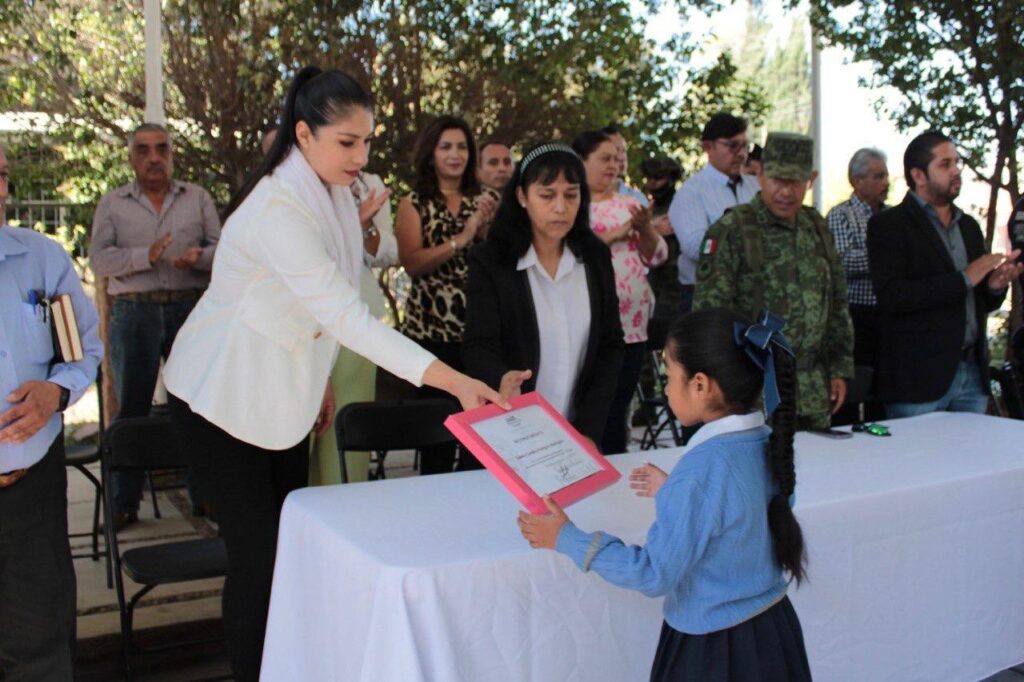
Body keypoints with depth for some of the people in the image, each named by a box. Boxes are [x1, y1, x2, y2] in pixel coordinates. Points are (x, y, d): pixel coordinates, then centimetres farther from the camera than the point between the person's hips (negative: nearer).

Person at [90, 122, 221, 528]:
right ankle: (123, 504, 13)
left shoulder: (198, 198, 12)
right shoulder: (112, 204, 10)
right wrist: (145, 256, -17)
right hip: (133, 312, 0)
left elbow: (220, 247, 5)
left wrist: (200, 257, -17)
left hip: (190, 309, 0)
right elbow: (99, 260, -1)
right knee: (131, 407, 4)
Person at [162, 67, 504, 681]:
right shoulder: (277, 206, -28)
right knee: (258, 552, -2)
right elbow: (345, 315, -36)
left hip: (281, 395, 8)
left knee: (292, 538, 12)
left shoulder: (335, 193, 0)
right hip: (224, 398, -8)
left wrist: (320, 379, 12)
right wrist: (452, 381, -40)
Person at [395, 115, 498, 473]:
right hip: (431, 329, -2)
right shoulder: (414, 204, 4)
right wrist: (460, 239, -18)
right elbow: (412, 263, -9)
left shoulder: (485, 200, 12)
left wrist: (486, 229, -10)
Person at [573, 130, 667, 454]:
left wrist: (645, 228, -6)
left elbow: (656, 256, 13)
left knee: (617, 409, 10)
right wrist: (611, 235, -17)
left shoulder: (628, 203, 16)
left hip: (631, 323, 5)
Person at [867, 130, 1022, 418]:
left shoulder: (969, 226, 17)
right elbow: (891, 296, -19)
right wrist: (963, 279, -16)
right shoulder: (889, 225, -6)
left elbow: (982, 304, 23)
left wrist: (995, 285, 0)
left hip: (973, 373, 7)